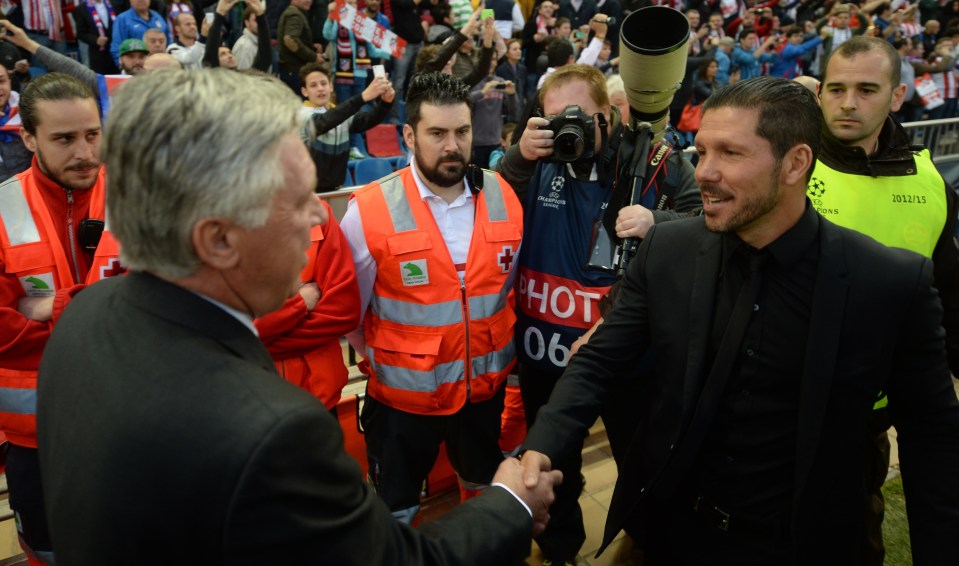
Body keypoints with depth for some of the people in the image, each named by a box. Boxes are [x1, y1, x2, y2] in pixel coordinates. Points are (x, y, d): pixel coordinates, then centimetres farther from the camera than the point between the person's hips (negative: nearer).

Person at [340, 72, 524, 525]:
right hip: (402, 395, -3)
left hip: (487, 387, 4)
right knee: (395, 513, 18)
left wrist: (497, 345, 9)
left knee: (487, 494, 28)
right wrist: (384, 360, 5)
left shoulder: (504, 198, -7)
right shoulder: (370, 211, -19)